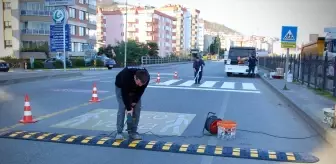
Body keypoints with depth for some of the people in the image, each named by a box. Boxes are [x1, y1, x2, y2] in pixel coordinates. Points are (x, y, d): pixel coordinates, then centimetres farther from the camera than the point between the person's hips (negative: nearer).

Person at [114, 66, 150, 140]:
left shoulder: (146, 78, -33)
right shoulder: (126, 76, -44)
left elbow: (140, 91, -17)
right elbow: (125, 93, -36)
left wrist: (134, 102, -19)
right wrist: (128, 108, -32)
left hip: (135, 90, 4)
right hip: (121, 87, -3)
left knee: (137, 108, -6)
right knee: (122, 107, -15)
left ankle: (133, 132, 4)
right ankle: (119, 132, -6)